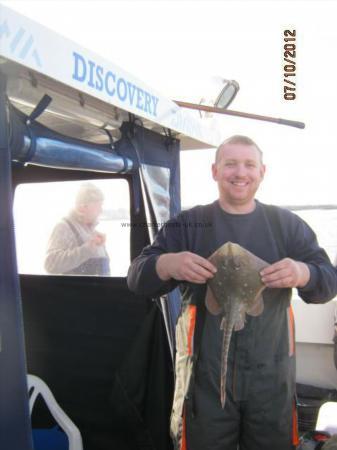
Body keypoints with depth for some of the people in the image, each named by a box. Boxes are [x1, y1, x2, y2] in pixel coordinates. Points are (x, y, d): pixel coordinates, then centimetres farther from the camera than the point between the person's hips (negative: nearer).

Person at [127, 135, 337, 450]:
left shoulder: (288, 225, 5)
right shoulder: (186, 225, 1)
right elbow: (137, 278, -5)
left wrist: (302, 274, -25)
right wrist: (168, 264, -28)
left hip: (271, 376, 2)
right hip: (205, 376, -1)